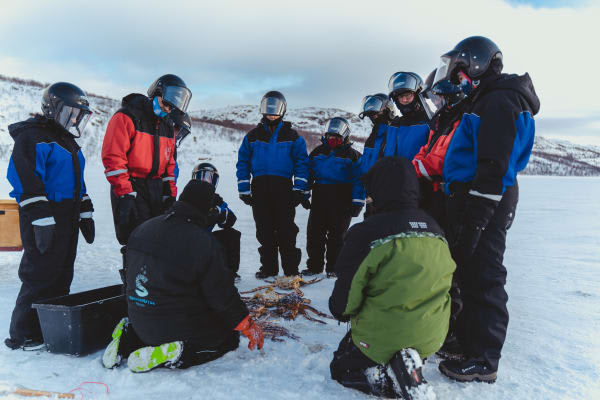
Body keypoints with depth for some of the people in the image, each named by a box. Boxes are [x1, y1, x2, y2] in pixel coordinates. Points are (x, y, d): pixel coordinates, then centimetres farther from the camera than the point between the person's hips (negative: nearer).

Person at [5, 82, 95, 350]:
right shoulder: (32, 137, -9)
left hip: (68, 218, 9)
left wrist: (85, 214, 20)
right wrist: (41, 219, -23)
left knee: (63, 274, 12)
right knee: (41, 274, -6)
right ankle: (22, 335, 7)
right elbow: (27, 180, -18)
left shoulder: (68, 142, 20)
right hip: (44, 220, -9)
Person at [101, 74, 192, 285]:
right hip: (131, 187, -7)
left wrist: (170, 194, 11)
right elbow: (113, 157, -14)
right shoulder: (127, 117, -8)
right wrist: (125, 193, -18)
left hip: (156, 188, 7)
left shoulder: (167, 125, 16)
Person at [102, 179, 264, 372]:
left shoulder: (142, 229, 1)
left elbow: (131, 274, 12)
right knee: (229, 337, 12)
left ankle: (129, 338, 11)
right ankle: (174, 354, -10)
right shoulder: (203, 242, -21)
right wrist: (248, 325, -1)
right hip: (179, 326, -7)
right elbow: (222, 295, -16)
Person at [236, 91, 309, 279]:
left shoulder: (292, 136, 9)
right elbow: (243, 163, 11)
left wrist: (299, 189, -5)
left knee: (286, 230, -1)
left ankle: (291, 269, 7)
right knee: (264, 231, 5)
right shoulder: (253, 136, 13)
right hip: (259, 188, 2)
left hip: (284, 189, -2)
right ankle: (268, 267, 15)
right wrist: (244, 190, 3)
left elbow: (302, 162, 5)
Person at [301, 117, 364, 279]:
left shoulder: (352, 156, 2)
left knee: (337, 235, 4)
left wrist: (357, 202, -8)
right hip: (319, 197, 4)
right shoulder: (317, 152, 14)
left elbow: (358, 179, -2)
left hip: (341, 200, -3)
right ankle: (314, 266, 16)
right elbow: (308, 174, 17)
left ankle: (334, 267, 15)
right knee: (314, 233, 3)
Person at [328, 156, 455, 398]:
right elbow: (441, 284, 11)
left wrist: (340, 310, 8)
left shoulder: (365, 233, -21)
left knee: (340, 367, 20)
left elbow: (346, 293, -16)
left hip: (382, 337, -6)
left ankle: (386, 378, -7)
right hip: (431, 337, 6)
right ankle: (409, 362, 4)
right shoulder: (435, 229, -1)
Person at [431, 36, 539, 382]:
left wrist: (474, 220, -23)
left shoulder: (499, 102, -13)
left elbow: (493, 168, -21)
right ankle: (467, 338, 32)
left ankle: (484, 361, 7)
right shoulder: (485, 101, 20)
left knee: (482, 278, -4)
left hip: (485, 202, -11)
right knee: (470, 273, 17)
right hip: (473, 198, 11)